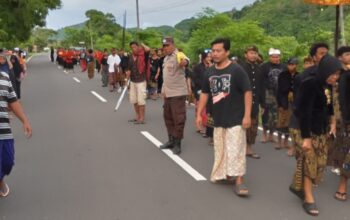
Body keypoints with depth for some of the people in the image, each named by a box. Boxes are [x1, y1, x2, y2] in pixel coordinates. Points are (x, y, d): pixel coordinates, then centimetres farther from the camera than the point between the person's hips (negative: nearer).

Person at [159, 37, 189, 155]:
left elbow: (185, 61, -40)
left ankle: (177, 143, 8)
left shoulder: (178, 55, -15)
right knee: (168, 117, 16)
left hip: (178, 93, -9)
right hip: (168, 93, 9)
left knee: (178, 119, -2)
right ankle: (171, 140, 29)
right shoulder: (166, 58, 14)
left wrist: (184, 62, -64)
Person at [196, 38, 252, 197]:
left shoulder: (236, 70, -11)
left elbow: (247, 92, -12)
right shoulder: (210, 72, 6)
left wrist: (247, 115, -17)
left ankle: (239, 182, 2)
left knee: (235, 150, -6)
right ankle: (223, 174, 32)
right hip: (218, 119, 6)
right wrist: (199, 114, 11)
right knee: (220, 150, 15)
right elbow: (205, 93, 14)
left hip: (235, 118, -6)